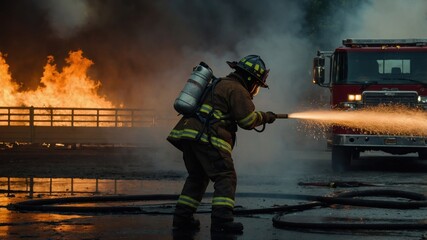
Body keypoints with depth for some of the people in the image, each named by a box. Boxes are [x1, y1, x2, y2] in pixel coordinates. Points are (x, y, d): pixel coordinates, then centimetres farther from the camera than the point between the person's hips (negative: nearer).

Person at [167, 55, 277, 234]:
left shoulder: (219, 84, 27)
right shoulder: (238, 90, -2)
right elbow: (248, 120, -8)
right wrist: (265, 117, 10)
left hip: (187, 132, 9)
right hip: (207, 137, -9)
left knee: (197, 177, 20)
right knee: (225, 178, -8)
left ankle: (182, 217, 17)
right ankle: (221, 218, -21)